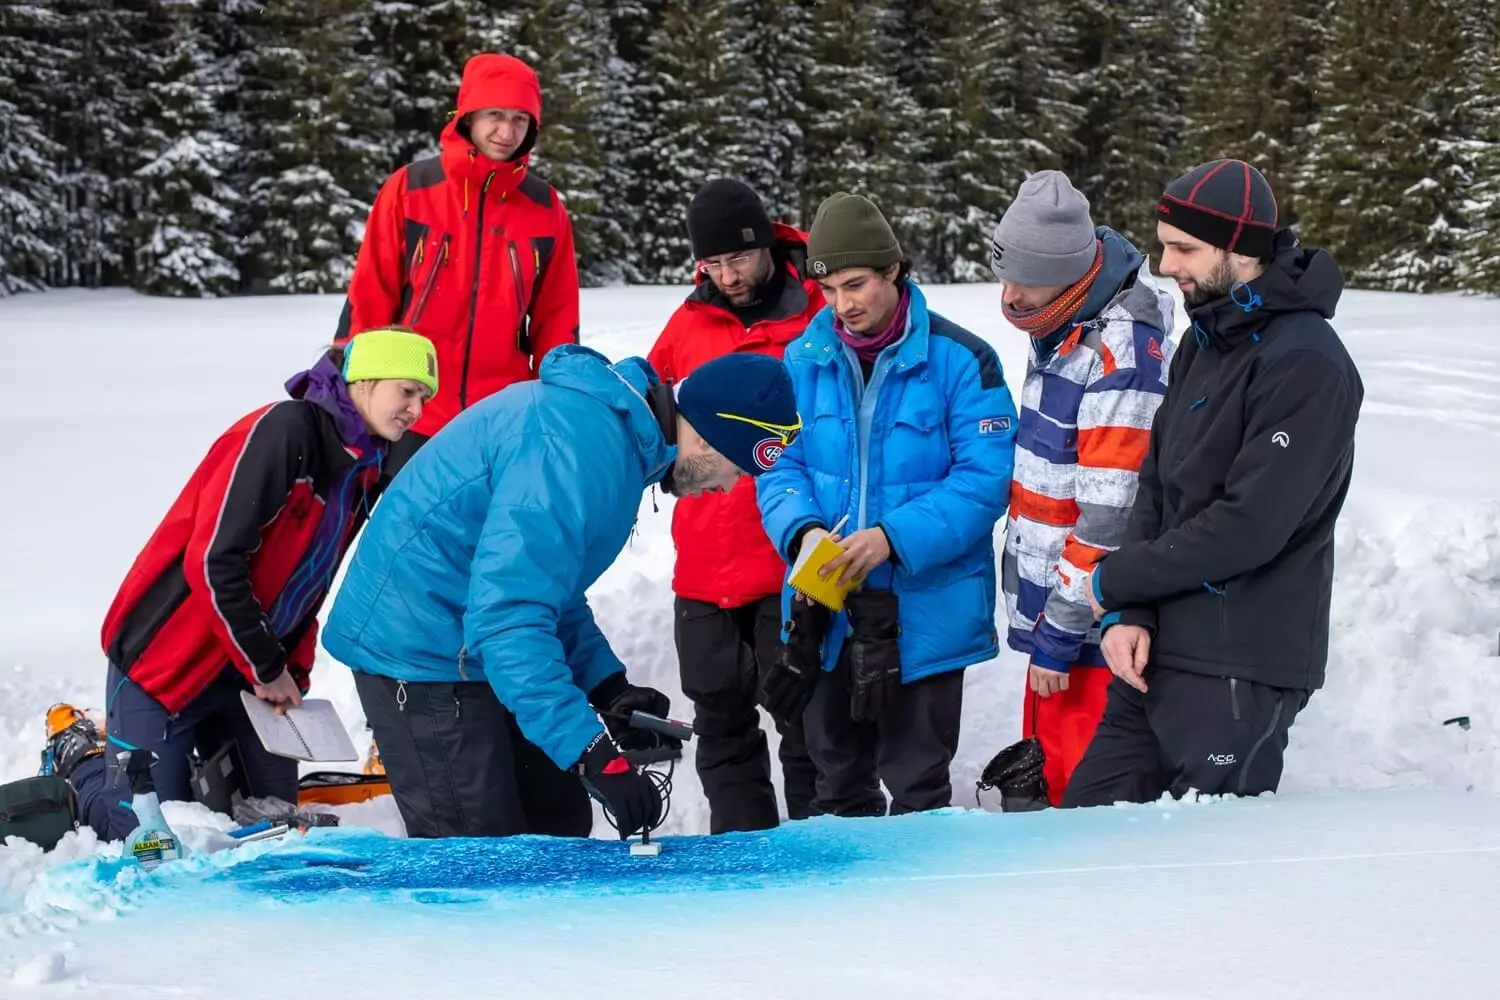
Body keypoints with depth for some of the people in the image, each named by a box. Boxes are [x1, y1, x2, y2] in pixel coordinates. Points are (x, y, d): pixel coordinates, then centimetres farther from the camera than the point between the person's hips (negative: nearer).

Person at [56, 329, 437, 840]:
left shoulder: (365, 467, 5)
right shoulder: (281, 432, -22)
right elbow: (213, 562, -26)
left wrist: (293, 672, 3)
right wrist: (266, 669, -17)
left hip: (255, 670, 8)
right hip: (166, 658, -8)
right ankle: (80, 756, 25)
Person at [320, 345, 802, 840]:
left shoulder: (621, 425, 5)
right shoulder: (582, 445, -27)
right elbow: (507, 616, -33)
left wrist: (606, 685, 4)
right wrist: (592, 751, -34)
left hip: (474, 645, 10)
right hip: (421, 647, -10)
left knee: (557, 829, 11)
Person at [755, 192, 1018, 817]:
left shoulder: (959, 359, -10)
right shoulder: (804, 360, 2)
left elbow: (984, 478, -14)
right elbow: (780, 467, 4)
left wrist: (894, 538, -25)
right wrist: (802, 530, -17)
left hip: (925, 615, -4)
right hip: (824, 615, 4)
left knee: (917, 789, 7)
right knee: (837, 787, 17)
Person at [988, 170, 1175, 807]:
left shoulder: (1122, 356, -21)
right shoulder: (1062, 331, 9)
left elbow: (1108, 520, -22)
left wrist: (1059, 635, -18)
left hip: (1090, 633, -9)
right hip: (1048, 610, 9)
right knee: (1045, 784, 17)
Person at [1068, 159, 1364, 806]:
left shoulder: (1305, 366, -16)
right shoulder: (1204, 342, 12)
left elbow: (1248, 527, -22)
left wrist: (1116, 582, -10)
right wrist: (1129, 613, -3)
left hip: (1238, 678, -8)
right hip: (1156, 654, 8)